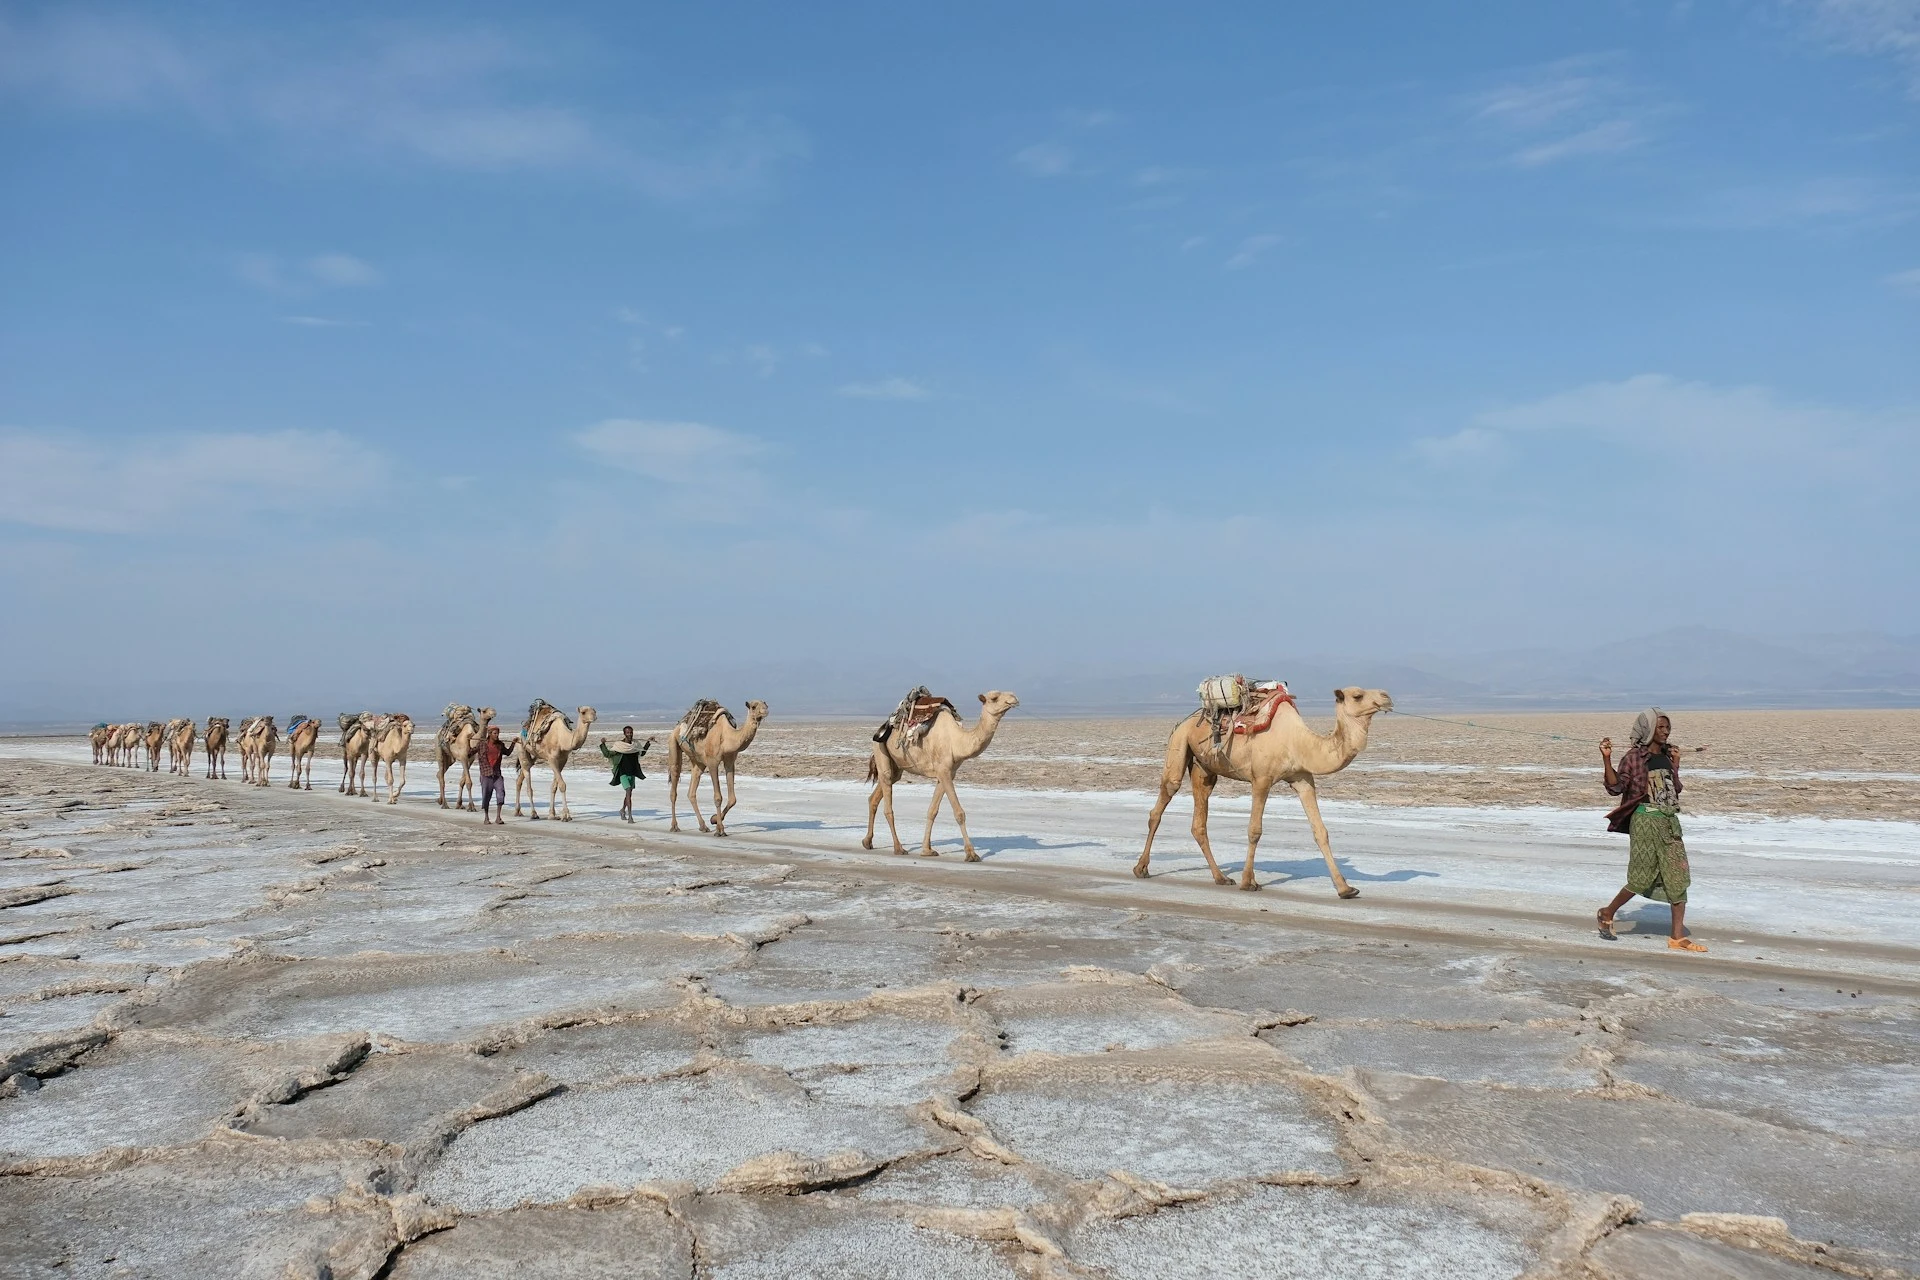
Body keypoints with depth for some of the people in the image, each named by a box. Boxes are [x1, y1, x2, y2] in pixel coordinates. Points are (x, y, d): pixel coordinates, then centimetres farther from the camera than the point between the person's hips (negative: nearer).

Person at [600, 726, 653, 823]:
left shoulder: (635, 745, 5)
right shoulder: (619, 745, -8)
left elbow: (642, 753, 25)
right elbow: (607, 754, -8)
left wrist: (648, 743, 22)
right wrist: (603, 744, -18)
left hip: (632, 773, 6)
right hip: (623, 773, -6)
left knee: (629, 793, 18)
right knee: (628, 792, -18)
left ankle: (623, 810, 42)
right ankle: (630, 816, -19)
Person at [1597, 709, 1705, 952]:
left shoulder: (1667, 756, 12)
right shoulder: (1634, 756, -6)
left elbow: (1675, 789, 18)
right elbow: (1615, 787, -12)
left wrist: (1675, 764, 12)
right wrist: (1606, 759, -20)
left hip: (1669, 822, 6)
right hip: (1645, 821, -6)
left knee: (1678, 878, 1)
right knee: (1642, 879, -3)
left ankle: (1677, 937, 5)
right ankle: (1606, 914, 19)